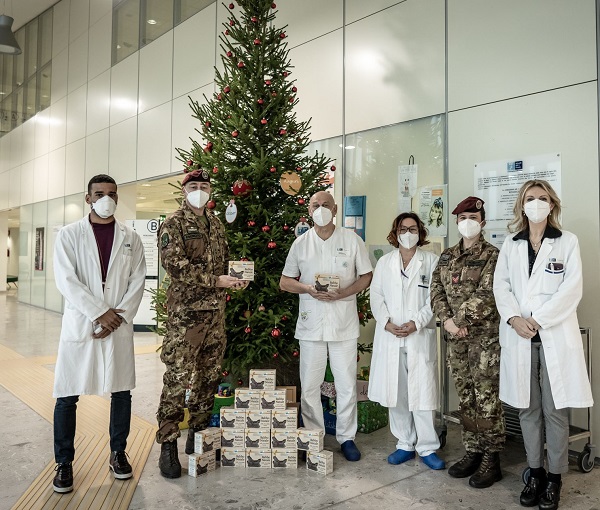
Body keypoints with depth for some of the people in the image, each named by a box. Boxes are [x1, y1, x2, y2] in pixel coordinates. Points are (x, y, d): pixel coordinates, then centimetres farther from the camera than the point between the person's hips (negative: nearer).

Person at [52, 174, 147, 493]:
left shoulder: (131, 238, 8)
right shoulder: (69, 234, 2)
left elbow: (138, 281, 3)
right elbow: (66, 280, -7)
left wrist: (118, 316, -9)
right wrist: (100, 313, -13)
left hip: (120, 324, 2)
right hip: (79, 323, -1)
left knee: (122, 391, 8)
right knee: (67, 395, 2)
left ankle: (118, 453, 25)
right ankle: (64, 462, 18)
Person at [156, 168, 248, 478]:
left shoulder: (215, 224, 16)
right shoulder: (173, 224, -3)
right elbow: (175, 266, -15)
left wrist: (235, 279, 1)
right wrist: (215, 280, -18)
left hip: (215, 310, 6)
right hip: (185, 312, -6)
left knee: (209, 376, 11)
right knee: (177, 378, -5)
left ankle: (198, 433, 25)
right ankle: (168, 444, 5)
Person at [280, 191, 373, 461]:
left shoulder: (351, 240, 3)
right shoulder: (301, 243, 7)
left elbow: (366, 276, 5)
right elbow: (284, 282, 10)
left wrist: (344, 293, -13)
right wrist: (308, 289, -10)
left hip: (344, 323, -1)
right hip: (311, 322, 1)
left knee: (346, 384, 5)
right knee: (309, 385, 6)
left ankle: (346, 436, 21)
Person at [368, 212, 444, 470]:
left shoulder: (431, 261, 3)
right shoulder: (385, 262, 11)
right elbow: (376, 296, 6)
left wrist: (416, 323, -14)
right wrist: (387, 323, -8)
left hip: (420, 337, -3)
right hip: (390, 337, 3)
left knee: (422, 391, -1)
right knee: (395, 393, 8)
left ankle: (427, 447, 14)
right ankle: (405, 444, 22)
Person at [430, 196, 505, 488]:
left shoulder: (491, 255, -4)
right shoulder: (446, 256, 13)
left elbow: (486, 294, -14)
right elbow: (436, 291, 6)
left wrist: (459, 319, -14)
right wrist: (447, 320, -8)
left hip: (484, 336, -5)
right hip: (456, 338, 6)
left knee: (487, 398, 0)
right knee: (465, 398, 12)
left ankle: (491, 460, 12)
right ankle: (472, 453, 25)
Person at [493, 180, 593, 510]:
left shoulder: (568, 242, 4)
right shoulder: (510, 245, 12)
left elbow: (571, 290, -6)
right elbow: (500, 285, 6)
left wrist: (537, 320, -13)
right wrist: (514, 319, -10)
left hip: (555, 336, -2)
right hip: (519, 336, 3)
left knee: (555, 409, 2)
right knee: (528, 408, 9)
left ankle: (554, 478, 16)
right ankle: (535, 473, 22)